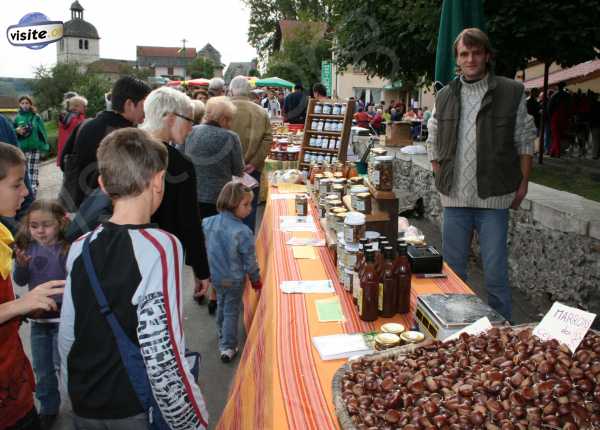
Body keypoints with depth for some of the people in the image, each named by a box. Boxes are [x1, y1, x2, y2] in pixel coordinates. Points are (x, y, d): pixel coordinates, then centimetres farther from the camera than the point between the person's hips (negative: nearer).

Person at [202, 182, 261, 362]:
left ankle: (222, 336, 47)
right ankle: (228, 347, 21)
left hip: (215, 276, 5)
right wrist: (256, 280, -1)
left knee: (221, 305, 27)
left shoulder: (207, 223, -13)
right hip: (234, 279, -5)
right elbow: (249, 262, -17)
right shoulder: (243, 232, -27)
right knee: (231, 312, 13)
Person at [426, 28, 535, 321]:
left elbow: (525, 143, 3)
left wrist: (523, 184, -1)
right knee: (452, 272, 12)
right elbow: (433, 143, 14)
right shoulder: (445, 96, 8)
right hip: (454, 198, 3)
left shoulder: (512, 93, -1)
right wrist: (441, 178, 5)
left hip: (493, 198, -3)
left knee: (496, 275, 1)